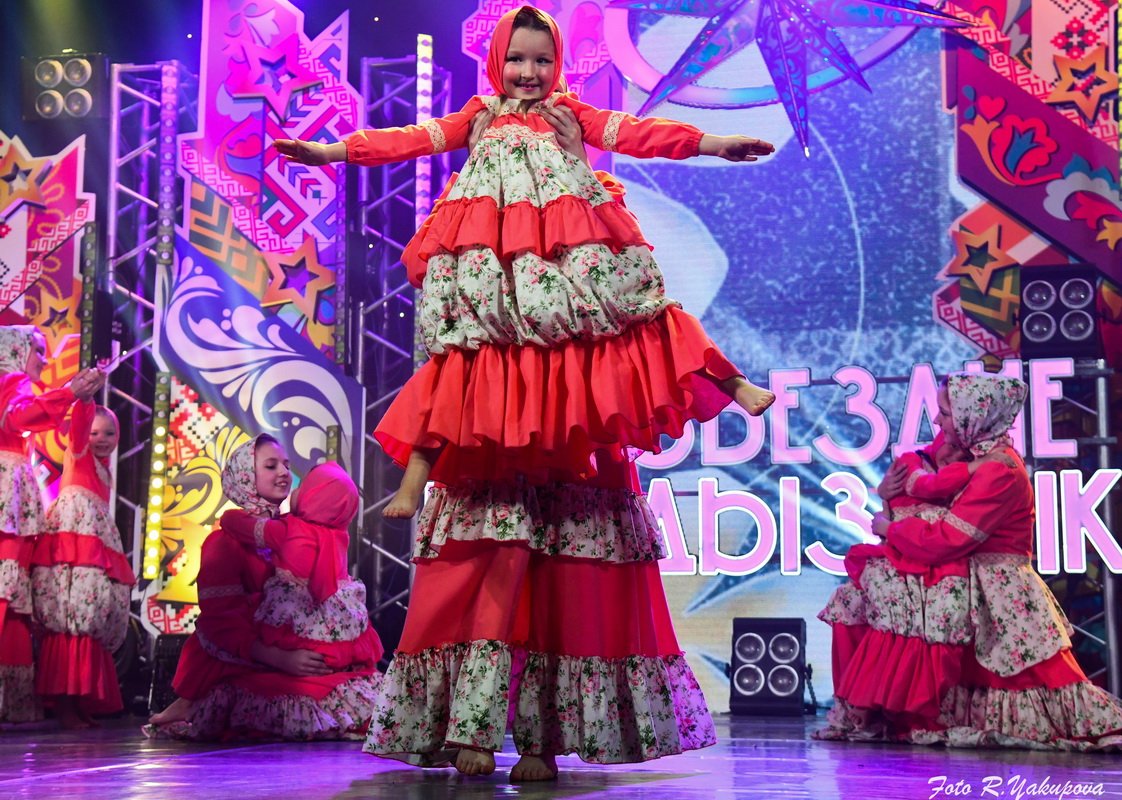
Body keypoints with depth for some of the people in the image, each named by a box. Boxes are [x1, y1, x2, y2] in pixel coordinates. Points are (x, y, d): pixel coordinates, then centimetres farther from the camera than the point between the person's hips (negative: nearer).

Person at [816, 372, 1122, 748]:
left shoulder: (999, 470, -16)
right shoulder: (971, 456, 12)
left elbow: (945, 542, -21)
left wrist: (890, 529, -6)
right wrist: (891, 492, 5)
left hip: (992, 599, -9)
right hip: (967, 583, 10)